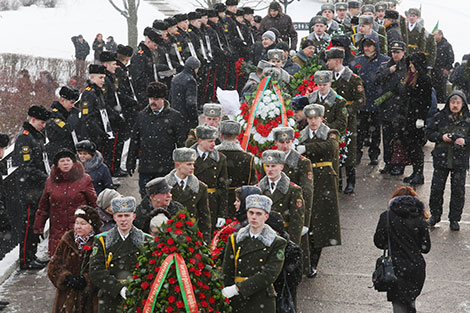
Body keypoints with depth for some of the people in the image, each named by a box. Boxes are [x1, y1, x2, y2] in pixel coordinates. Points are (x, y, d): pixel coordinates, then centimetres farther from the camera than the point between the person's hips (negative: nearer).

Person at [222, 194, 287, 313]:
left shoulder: (277, 243, 0)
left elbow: (269, 274, -13)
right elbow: (227, 273, 5)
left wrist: (237, 288, -19)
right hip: (237, 303, 2)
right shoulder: (235, 240, 9)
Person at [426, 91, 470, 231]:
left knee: (458, 191, 4)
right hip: (441, 159, 1)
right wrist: (441, 137, -14)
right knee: (436, 189, 5)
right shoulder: (439, 117, 0)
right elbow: (429, 132, 3)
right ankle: (435, 215, 24)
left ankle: (454, 219, 17)